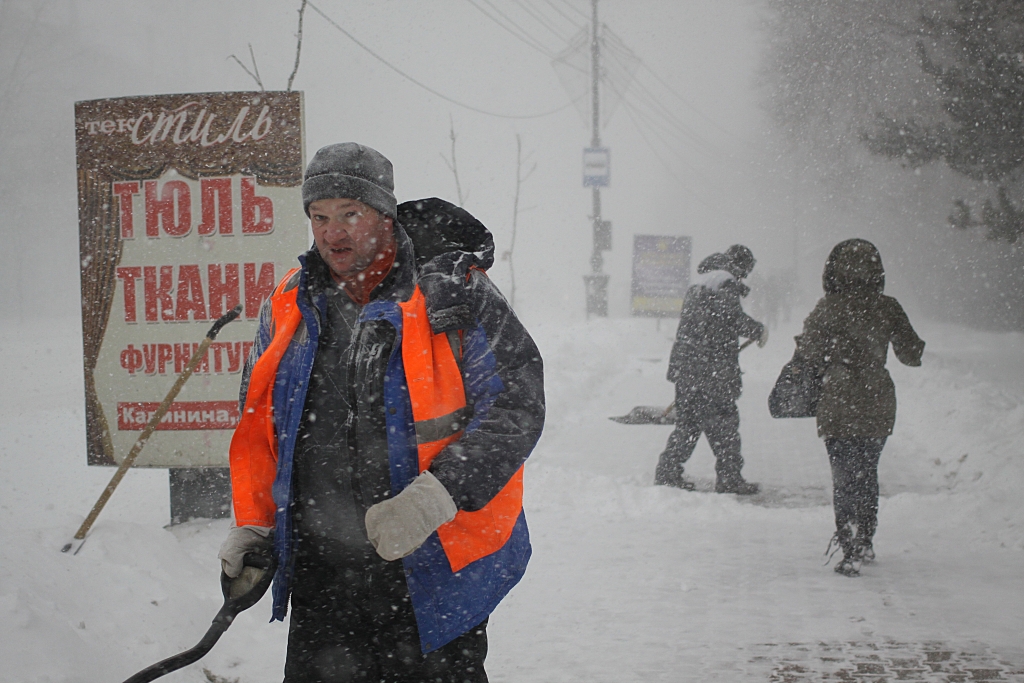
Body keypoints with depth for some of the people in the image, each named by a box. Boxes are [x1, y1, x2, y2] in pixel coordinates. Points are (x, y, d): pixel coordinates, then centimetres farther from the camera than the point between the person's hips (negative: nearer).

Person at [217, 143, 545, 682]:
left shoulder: (454, 295, -8)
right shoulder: (288, 308, 7)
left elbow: (515, 405, -13)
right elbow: (258, 426, 18)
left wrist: (433, 496, -24)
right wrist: (253, 526, 9)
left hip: (434, 578, -4)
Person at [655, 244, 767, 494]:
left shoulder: (697, 285, 20)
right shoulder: (726, 284, -7)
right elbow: (732, 317, -22)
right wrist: (758, 330, -7)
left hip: (684, 367, 8)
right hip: (712, 370, -8)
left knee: (687, 421, 14)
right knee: (723, 423, -2)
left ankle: (668, 472, 13)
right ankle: (729, 478, 1)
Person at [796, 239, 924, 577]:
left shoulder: (829, 308, -11)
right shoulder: (888, 308, -3)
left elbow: (808, 353, -7)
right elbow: (911, 353, 4)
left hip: (839, 406, -4)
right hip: (878, 403, 4)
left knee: (845, 478, 2)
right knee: (867, 474, 20)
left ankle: (851, 552, -5)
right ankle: (865, 544, 32)